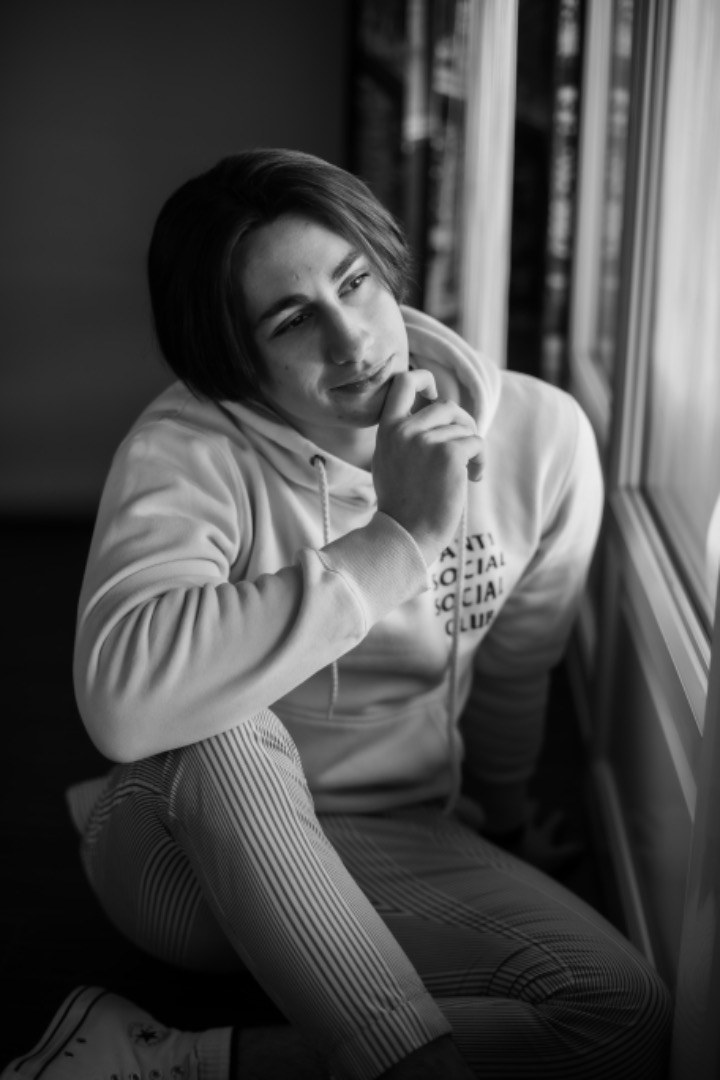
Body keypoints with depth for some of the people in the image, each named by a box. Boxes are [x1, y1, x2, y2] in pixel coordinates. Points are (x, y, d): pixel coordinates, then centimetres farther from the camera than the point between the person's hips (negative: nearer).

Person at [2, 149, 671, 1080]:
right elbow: (123, 698, -38)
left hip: (397, 849, 4)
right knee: (223, 733, -37)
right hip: (189, 852, -3)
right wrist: (399, 539, -34)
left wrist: (500, 820, 24)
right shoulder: (189, 452, -19)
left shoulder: (540, 436, -9)